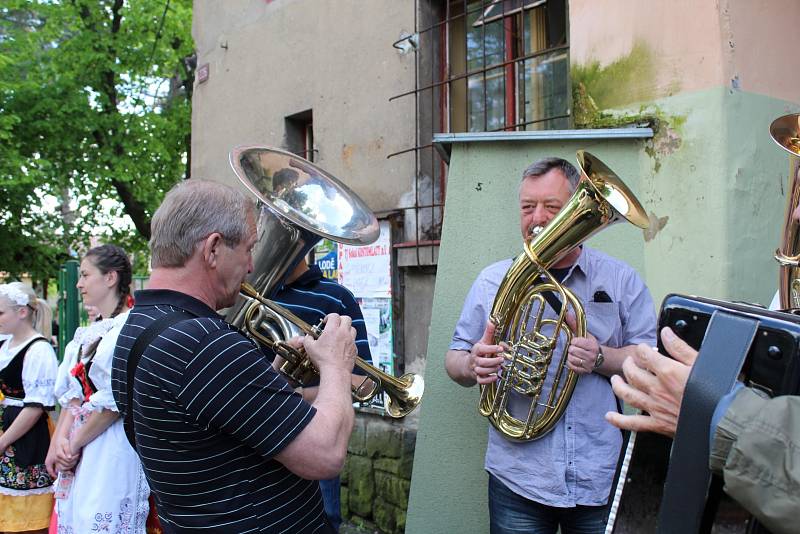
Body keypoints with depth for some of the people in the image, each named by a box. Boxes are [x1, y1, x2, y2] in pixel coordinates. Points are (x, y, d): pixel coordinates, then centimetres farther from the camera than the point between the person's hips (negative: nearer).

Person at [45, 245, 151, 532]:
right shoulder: (87, 333, 14)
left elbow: (117, 401, -16)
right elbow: (72, 393, 10)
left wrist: (74, 443, -9)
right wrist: (60, 438, -5)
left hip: (113, 449, -8)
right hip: (77, 452, 8)